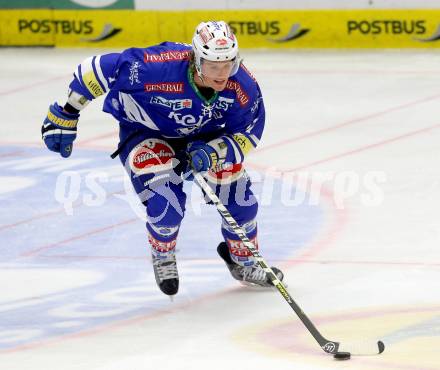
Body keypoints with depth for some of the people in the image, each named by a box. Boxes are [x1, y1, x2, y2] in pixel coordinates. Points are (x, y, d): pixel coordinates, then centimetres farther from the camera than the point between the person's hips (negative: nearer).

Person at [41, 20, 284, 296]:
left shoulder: (243, 86, -27)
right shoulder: (159, 67, -40)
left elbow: (247, 135, -14)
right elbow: (101, 68, -29)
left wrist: (212, 152, -34)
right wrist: (66, 114, -20)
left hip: (203, 136, 4)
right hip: (144, 132, -4)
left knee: (238, 196, -3)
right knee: (166, 200, -24)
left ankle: (243, 262, 28)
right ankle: (163, 258, 10)